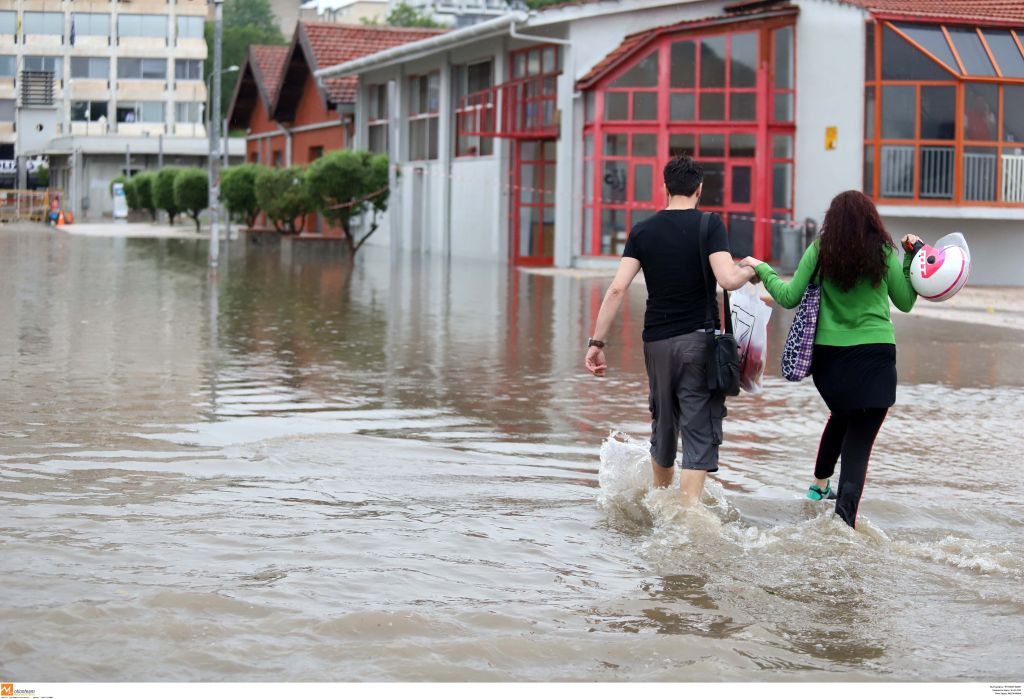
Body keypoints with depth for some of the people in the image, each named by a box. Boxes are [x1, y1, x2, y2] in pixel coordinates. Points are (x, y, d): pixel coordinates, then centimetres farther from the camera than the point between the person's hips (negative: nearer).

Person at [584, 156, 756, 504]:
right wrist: (750, 270, 4)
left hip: (656, 341, 4)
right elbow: (728, 279, -18)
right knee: (699, 430, -3)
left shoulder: (643, 230, 4)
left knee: (663, 424, 20)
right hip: (698, 339, -4)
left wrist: (597, 341, -2)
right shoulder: (709, 224, -6)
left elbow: (617, 289, -4)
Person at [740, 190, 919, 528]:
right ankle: (845, 514, -22)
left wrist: (762, 269, 17)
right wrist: (912, 259, 13)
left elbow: (789, 298, 3)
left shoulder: (820, 251, 0)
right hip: (874, 355, -3)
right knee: (859, 439, -4)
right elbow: (905, 302, 7)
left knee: (841, 417, 31)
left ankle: (820, 485, 43)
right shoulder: (883, 253, -2)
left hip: (828, 355, 3)